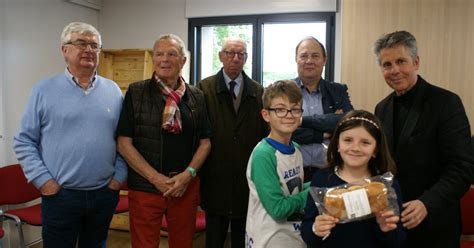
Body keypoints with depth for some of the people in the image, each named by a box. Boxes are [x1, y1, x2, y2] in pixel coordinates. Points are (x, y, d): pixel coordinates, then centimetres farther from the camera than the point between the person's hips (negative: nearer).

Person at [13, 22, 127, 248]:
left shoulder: (113, 91, 4)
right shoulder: (44, 90, -2)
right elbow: (24, 141, -1)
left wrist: (120, 176, 0)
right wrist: (42, 180, -8)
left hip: (105, 194, 3)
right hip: (59, 195, -2)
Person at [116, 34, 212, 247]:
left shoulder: (196, 97, 5)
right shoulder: (136, 93, -4)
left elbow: (205, 142, 6)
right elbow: (124, 142, -6)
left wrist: (188, 174, -8)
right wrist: (155, 178, -12)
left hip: (186, 187, 3)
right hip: (145, 187, -2)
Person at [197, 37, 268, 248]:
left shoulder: (258, 91, 5)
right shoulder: (204, 88, -2)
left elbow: (265, 132, 4)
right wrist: (197, 170, -6)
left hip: (248, 178, 2)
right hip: (215, 177, -1)